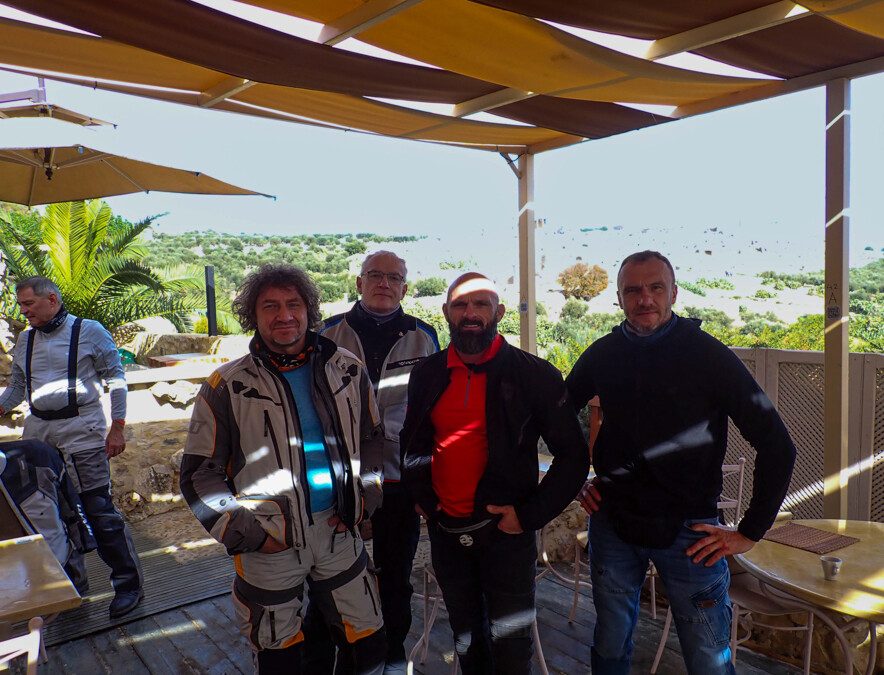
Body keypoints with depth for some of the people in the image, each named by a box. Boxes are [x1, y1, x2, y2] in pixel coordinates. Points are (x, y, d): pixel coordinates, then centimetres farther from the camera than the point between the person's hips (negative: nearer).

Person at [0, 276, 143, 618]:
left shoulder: (89, 331, -1)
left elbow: (115, 377, -1)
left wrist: (117, 427, -7)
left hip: (81, 429, -6)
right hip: (38, 430, 6)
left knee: (98, 507, -9)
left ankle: (129, 583, 0)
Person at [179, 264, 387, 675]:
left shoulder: (346, 371, 1)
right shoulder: (228, 386, -7)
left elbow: (373, 437, 13)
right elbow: (199, 472, -3)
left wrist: (362, 499, 2)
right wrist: (245, 533, -9)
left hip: (338, 531, 2)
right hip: (269, 544, -2)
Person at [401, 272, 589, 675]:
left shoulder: (534, 375, -9)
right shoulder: (427, 375, 3)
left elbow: (573, 456, -7)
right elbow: (412, 443, 17)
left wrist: (531, 515, -12)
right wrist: (421, 495, 5)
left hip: (506, 532, -4)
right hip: (445, 531, 4)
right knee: (465, 635, 21)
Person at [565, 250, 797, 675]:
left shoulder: (709, 355, -9)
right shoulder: (603, 354, 0)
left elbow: (777, 446, -8)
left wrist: (750, 533, -7)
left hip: (689, 531, -2)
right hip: (612, 524, 3)